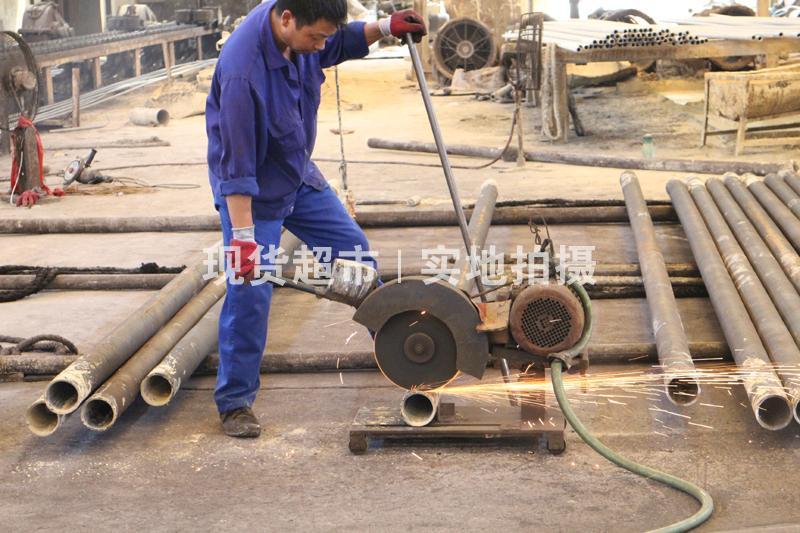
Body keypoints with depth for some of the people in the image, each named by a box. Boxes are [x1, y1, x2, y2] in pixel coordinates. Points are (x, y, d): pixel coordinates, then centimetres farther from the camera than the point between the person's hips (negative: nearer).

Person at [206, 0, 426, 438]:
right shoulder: (241, 69, -35)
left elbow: (342, 43, 13)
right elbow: (237, 163, -33)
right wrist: (243, 235, -34)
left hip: (299, 175, 8)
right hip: (252, 191, -8)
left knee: (354, 251, 15)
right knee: (249, 292, -10)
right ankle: (233, 402, 4)